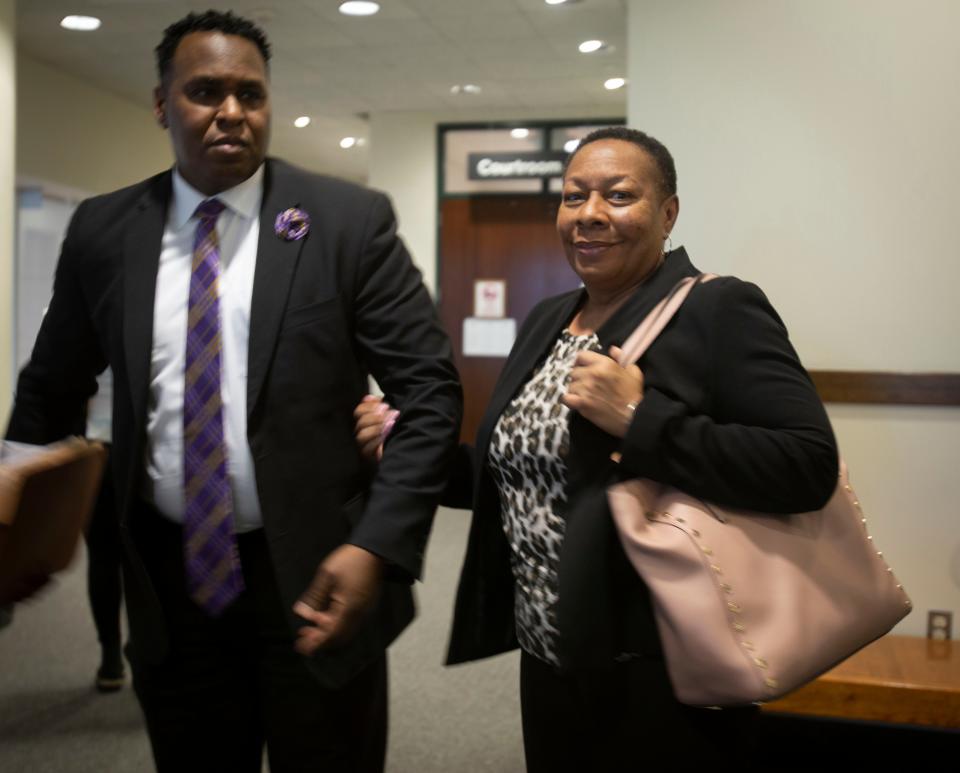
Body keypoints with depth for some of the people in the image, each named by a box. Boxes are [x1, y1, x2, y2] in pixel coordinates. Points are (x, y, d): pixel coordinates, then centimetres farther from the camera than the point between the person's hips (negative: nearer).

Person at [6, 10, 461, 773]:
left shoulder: (350, 221, -7)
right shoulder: (103, 231, 2)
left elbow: (430, 390, -9)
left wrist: (377, 546, -19)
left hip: (314, 572, -2)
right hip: (170, 575, 3)